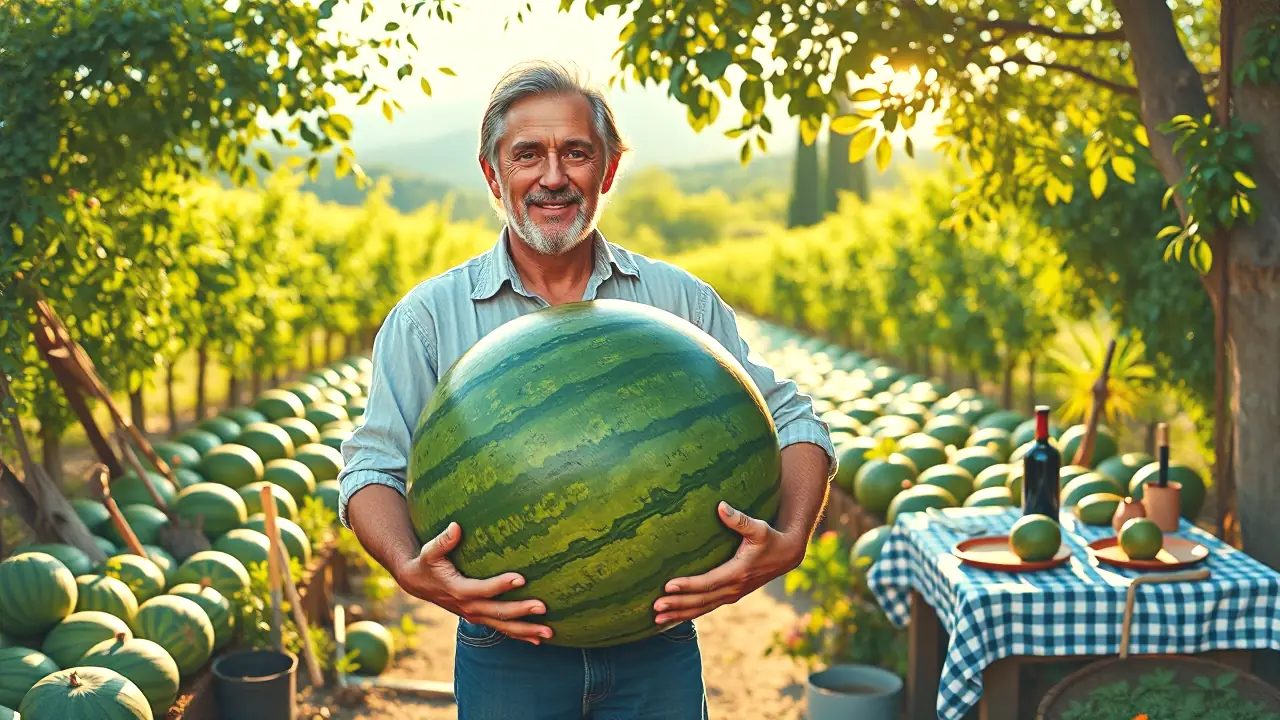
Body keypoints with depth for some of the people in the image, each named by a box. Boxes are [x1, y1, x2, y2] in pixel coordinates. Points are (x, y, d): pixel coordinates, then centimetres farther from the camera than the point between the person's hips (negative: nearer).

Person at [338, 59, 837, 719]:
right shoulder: (429, 317, 0)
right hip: (507, 657, -1)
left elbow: (790, 423, 3)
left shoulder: (680, 301, 3)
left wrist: (789, 542, -16)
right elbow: (373, 467, -3)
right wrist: (410, 568, -23)